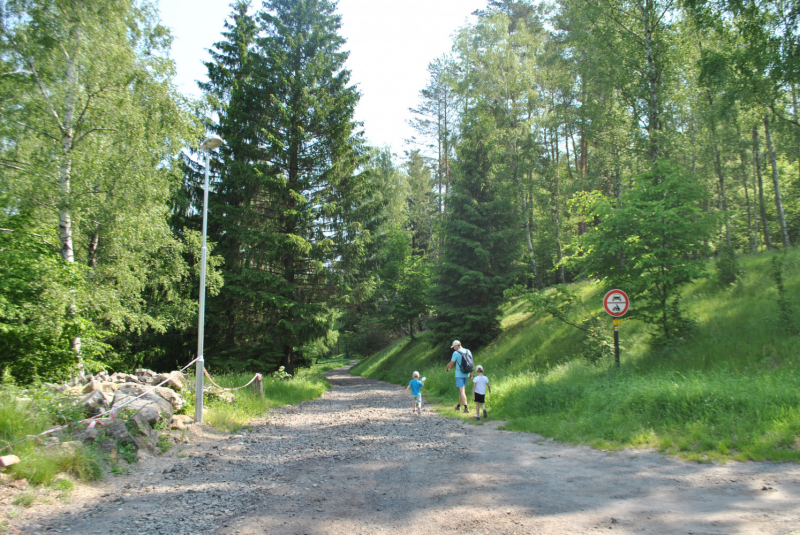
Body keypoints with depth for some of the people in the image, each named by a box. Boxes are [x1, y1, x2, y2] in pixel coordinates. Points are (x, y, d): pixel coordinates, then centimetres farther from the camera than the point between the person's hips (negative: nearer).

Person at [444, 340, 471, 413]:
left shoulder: (456, 353, -14)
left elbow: (451, 363, -9)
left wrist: (447, 369, 11)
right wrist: (471, 373, 15)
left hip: (459, 374, -6)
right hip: (466, 374, 7)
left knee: (462, 391, -7)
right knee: (462, 390, 19)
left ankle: (466, 407, -16)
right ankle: (458, 405, 31)